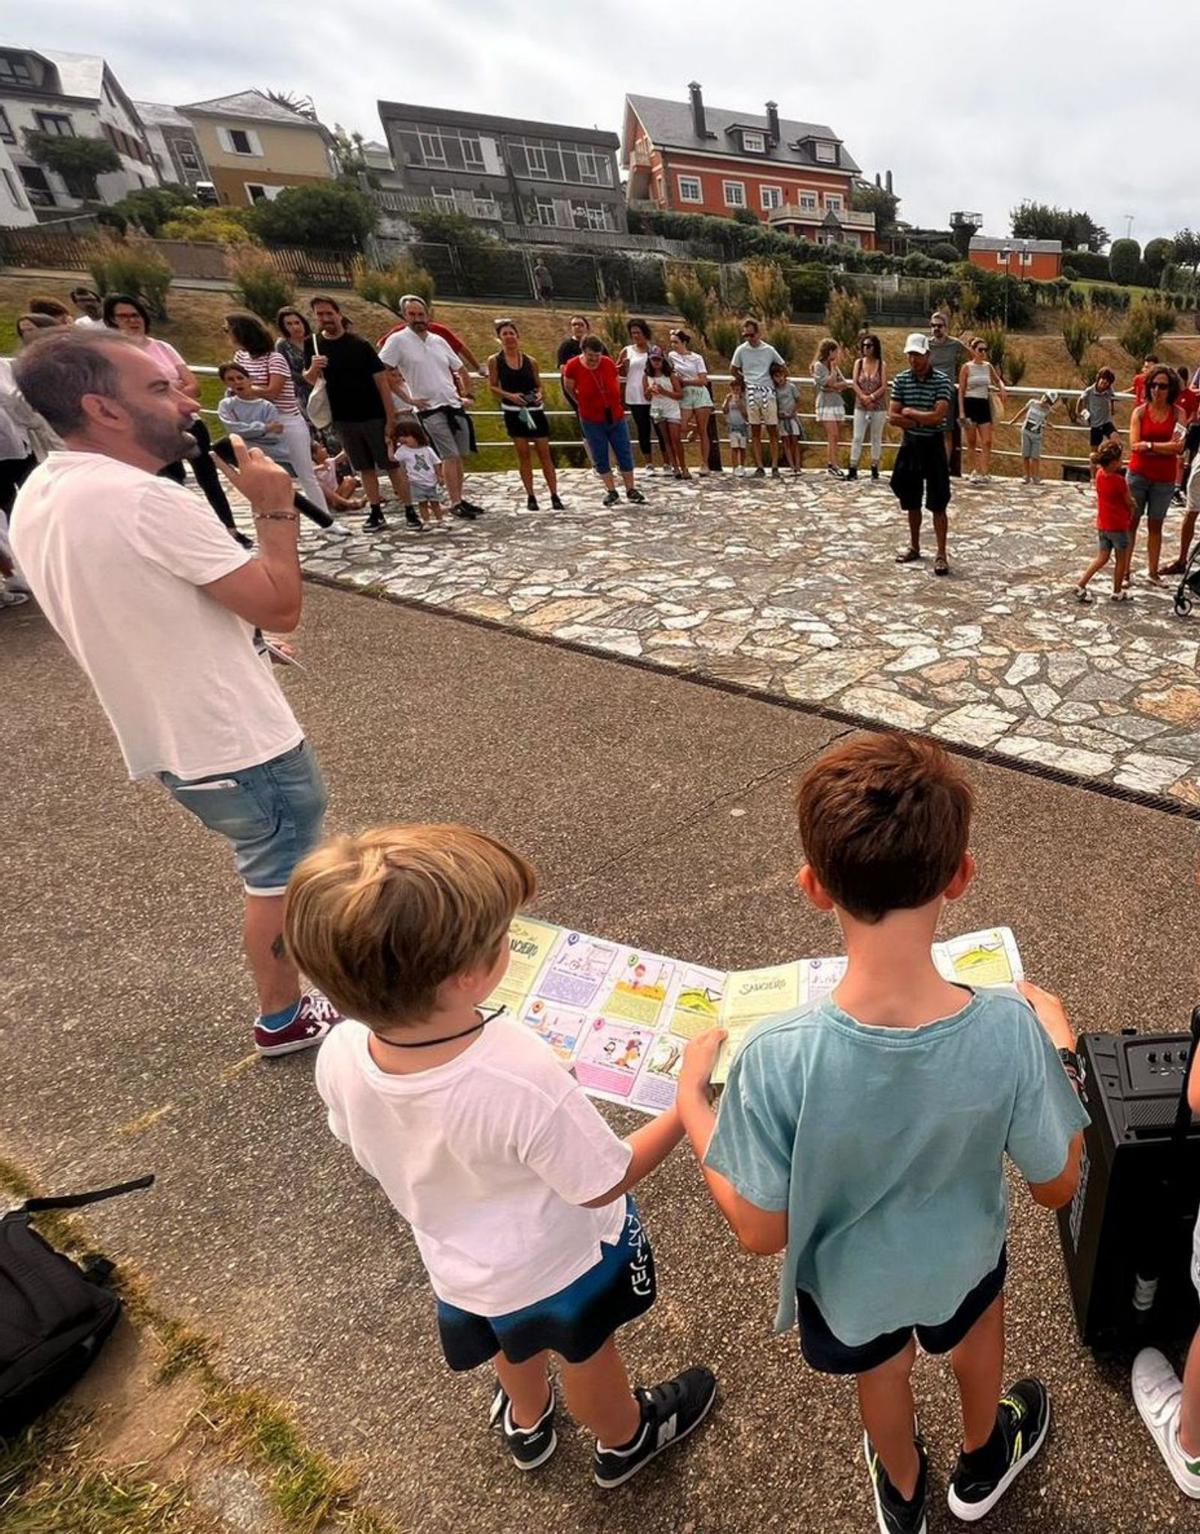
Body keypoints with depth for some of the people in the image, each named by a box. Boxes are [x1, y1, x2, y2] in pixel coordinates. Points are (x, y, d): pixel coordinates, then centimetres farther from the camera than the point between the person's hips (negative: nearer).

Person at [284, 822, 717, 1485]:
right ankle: (624, 1440, 61)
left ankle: (526, 1420, 68)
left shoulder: (340, 1057, -29)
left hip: (459, 1261, 4)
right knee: (586, 1354, 30)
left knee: (512, 1339, 37)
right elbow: (603, 1184, -26)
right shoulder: (523, 1082, -45)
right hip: (560, 1261, -4)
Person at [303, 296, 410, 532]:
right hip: (343, 419, 4)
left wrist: (390, 418, -14)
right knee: (365, 468, 10)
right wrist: (313, 368, -15)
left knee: (392, 464, 0)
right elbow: (309, 380, 10)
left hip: (373, 416, -3)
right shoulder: (312, 344, 3)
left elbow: (381, 381, -8)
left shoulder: (360, 345, -8)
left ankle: (409, 511, 5)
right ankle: (376, 513, 17)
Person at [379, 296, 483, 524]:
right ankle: (455, 503, -5)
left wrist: (466, 395, 11)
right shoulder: (397, 340, -5)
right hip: (430, 409, -5)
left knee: (458, 456, 7)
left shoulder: (439, 341, 11)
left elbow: (460, 370, 22)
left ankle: (460, 499, 17)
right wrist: (408, 399, -10)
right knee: (450, 456, -12)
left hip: (455, 405, 5)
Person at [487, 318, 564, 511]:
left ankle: (554, 496, 4)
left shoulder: (531, 361, 5)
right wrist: (509, 395, -15)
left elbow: (539, 385, 12)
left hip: (535, 410, 1)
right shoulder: (494, 360, 0)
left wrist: (540, 395, -11)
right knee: (523, 454, 2)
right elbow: (492, 386, 2)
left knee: (545, 453, 0)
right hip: (513, 412, -1)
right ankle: (530, 497, 10)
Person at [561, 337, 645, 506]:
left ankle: (631, 491, 15)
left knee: (625, 454, 4)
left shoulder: (609, 363, -7)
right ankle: (611, 492, 14)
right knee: (600, 457, 3)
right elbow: (568, 388, 4)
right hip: (592, 420, -1)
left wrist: (614, 402, 12)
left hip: (616, 417, 2)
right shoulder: (573, 366, -13)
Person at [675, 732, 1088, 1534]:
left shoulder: (779, 1057, -41)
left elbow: (761, 1230, -25)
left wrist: (691, 1098, -14)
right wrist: (1058, 1050, -2)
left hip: (848, 1275, 0)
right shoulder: (1010, 1031, -35)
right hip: (959, 1256, 1)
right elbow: (1057, 1185, -16)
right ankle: (982, 1463, 69)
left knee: (882, 1370, 34)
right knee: (974, 1328, 38)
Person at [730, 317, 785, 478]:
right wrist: (744, 381, 13)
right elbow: (733, 369, 16)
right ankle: (759, 467, 2)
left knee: (773, 430, -3)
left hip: (768, 392, 0)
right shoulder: (741, 350, 4)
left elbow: (783, 367, 16)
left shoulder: (769, 350, 5)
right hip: (751, 393, 0)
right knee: (755, 431, 1)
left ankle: (775, 466, -1)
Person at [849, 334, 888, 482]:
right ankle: (853, 468, -2)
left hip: (878, 407, -1)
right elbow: (854, 383, -3)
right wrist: (863, 397, -16)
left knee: (876, 438, 7)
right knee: (857, 437, -3)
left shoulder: (882, 364, -1)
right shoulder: (858, 362, 5)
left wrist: (871, 397, -18)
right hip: (860, 406, 1)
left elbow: (884, 386, -6)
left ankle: (874, 468, 14)